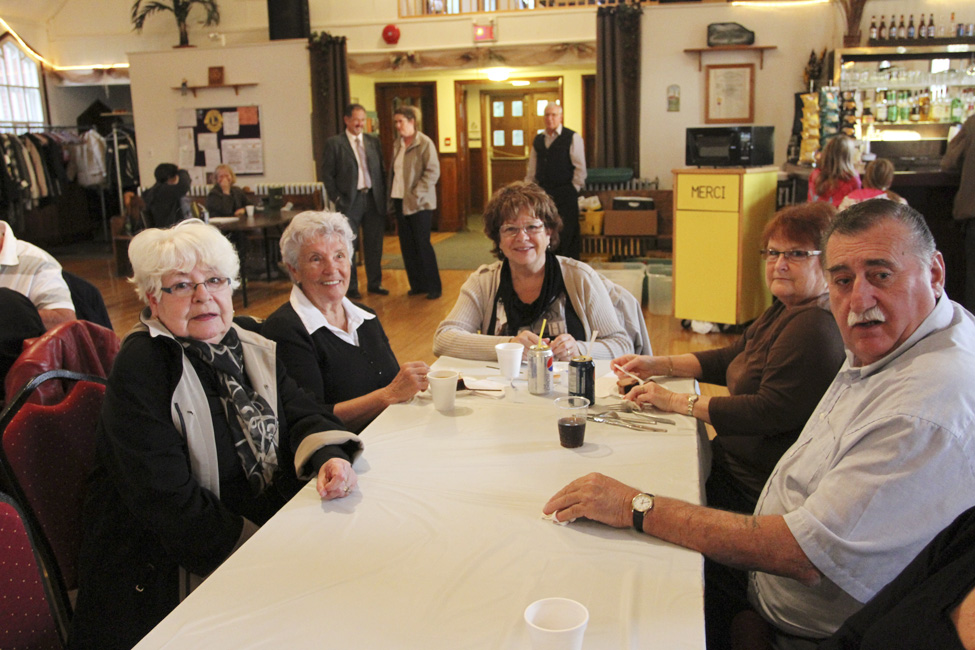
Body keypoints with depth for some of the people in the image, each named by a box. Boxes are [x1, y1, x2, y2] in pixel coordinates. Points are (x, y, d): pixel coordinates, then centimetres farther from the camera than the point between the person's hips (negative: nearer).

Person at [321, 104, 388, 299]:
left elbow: (381, 170, 13)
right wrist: (337, 198, -8)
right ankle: (351, 287, 13)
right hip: (350, 201, -4)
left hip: (373, 199, 4)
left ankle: (375, 283, 22)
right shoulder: (334, 143, -1)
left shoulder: (373, 141, 11)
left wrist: (383, 195, 4)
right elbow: (327, 174, -2)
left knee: (374, 244, 10)